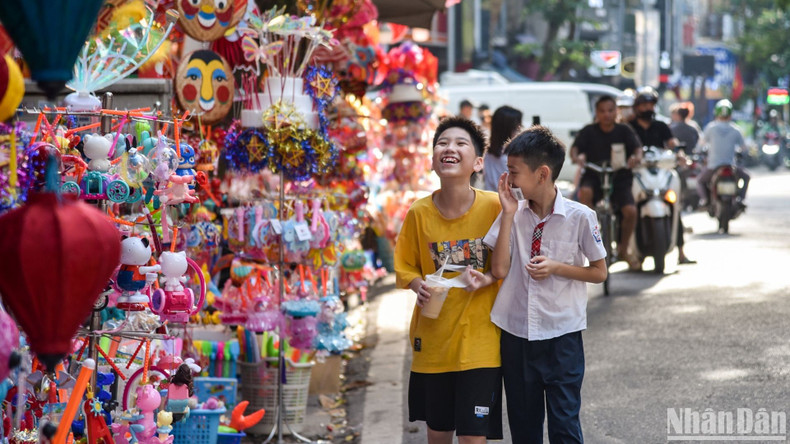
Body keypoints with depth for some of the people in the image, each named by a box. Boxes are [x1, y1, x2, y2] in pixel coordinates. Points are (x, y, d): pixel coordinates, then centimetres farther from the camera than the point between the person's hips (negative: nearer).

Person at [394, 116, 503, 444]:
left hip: (480, 339, -2)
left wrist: (488, 279, -20)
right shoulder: (419, 212, -6)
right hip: (433, 337, 3)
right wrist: (418, 285, -14)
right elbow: (405, 266, 6)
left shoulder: (494, 207, -11)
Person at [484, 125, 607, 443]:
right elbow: (499, 270, -8)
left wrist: (556, 267, -14)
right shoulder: (513, 214, 1)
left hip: (562, 336, -3)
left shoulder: (580, 217, -8)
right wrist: (509, 214, -10)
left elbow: (599, 272, 1)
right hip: (516, 334, 4)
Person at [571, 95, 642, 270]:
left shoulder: (624, 131, 7)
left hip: (620, 178, 1)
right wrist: (576, 157, -31)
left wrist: (637, 157, -30)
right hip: (593, 176, -1)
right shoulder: (589, 131, 5)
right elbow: (575, 147, -7)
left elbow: (637, 147, -5)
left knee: (630, 211, -22)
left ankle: (623, 250, 4)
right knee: (585, 192, -36)